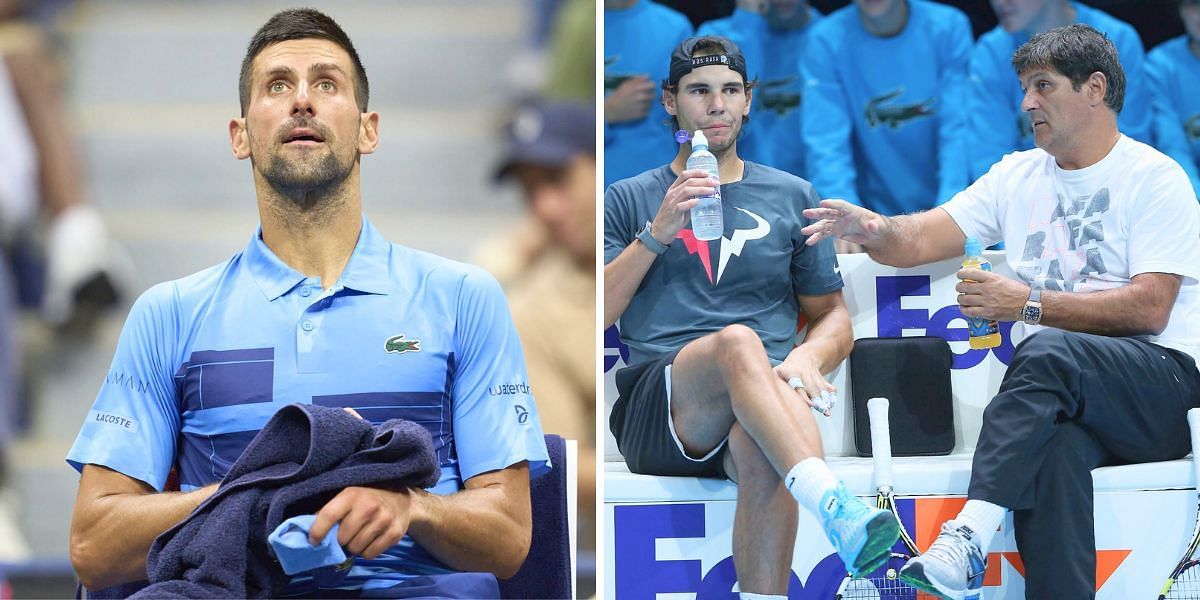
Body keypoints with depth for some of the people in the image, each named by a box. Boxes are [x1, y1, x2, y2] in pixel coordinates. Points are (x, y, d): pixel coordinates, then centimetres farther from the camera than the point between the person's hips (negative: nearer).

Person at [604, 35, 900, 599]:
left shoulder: (791, 197, 23)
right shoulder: (628, 201, 18)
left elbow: (833, 316, 22)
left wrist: (808, 357, -2)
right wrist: (658, 233, -4)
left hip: (758, 405, 1)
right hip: (654, 416, -1)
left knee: (761, 451, -39)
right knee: (738, 340, -37)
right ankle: (837, 508, -58)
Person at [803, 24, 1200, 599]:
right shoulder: (1020, 175, 19)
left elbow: (1149, 309, -9)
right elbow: (920, 240, 10)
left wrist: (1030, 303, -15)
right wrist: (874, 229, -14)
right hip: (1060, 399, 4)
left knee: (1048, 350, -36)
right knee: (1054, 448, -35)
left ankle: (967, 537, -45)